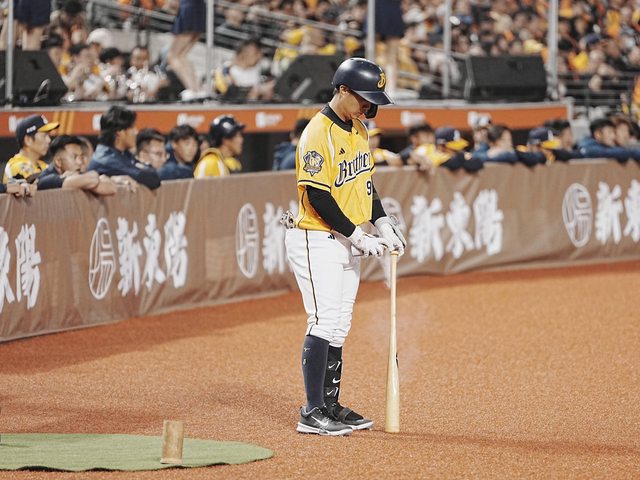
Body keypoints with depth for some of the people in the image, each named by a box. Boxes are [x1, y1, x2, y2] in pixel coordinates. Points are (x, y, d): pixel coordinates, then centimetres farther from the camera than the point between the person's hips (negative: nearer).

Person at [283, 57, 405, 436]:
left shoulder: (359, 129, 11)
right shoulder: (318, 134, -18)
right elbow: (318, 196, -21)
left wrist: (382, 223, 7)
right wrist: (358, 236, -19)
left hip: (347, 242, 9)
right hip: (317, 241, -9)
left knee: (339, 328, 11)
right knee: (324, 323, -12)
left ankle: (330, 405, 17)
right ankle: (313, 413, -9)